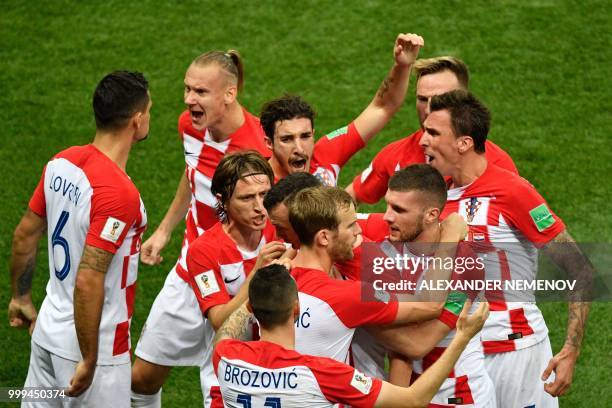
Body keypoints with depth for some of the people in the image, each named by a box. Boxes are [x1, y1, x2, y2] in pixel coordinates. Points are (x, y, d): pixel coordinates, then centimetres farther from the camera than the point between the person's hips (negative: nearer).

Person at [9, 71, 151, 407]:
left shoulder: (62, 163, -1)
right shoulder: (119, 193, -26)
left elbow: (24, 235, 10)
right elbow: (88, 282, -28)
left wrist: (21, 298, 25)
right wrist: (89, 363, -20)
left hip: (48, 331, 8)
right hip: (94, 344, -8)